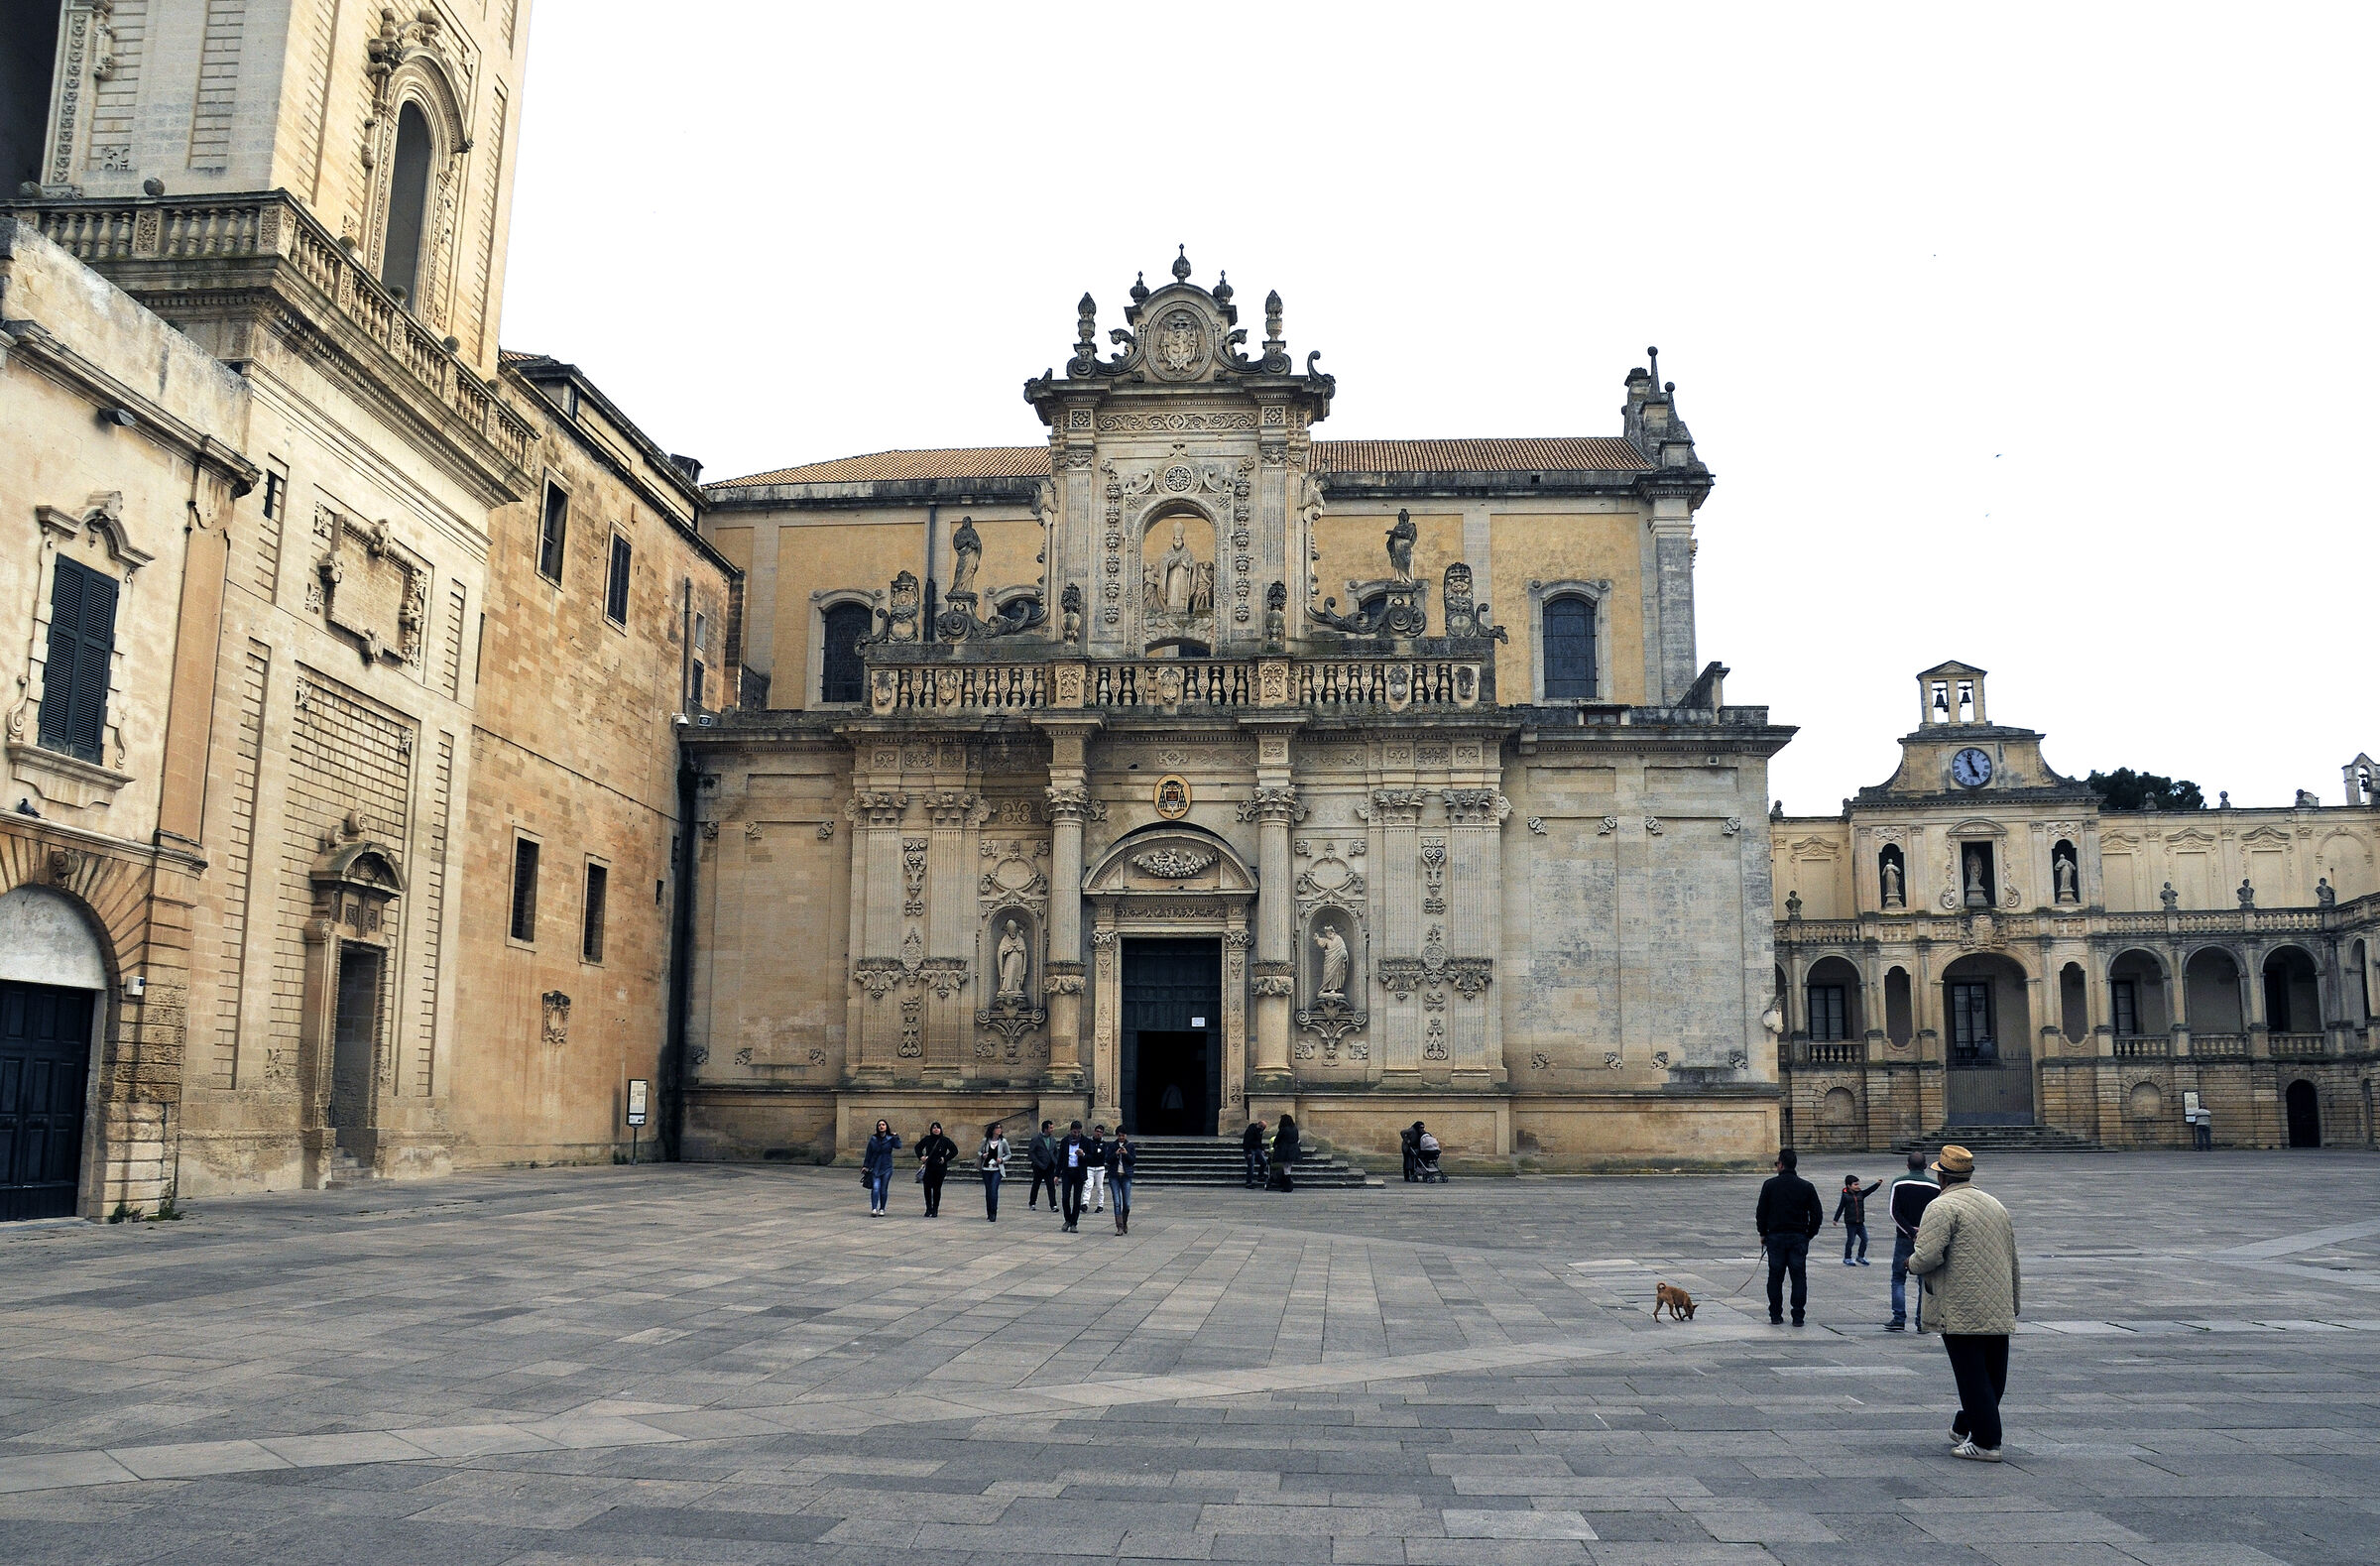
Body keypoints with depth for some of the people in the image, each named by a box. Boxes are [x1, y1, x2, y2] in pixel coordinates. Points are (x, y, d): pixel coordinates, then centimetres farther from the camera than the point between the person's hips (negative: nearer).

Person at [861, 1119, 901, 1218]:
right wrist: (865, 1166, 7)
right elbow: (868, 1153, 9)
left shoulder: (890, 1139, 1)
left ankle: (882, 1209, 16)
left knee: (883, 1189, 4)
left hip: (886, 1168, 0)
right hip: (875, 1168, 1)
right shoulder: (873, 1139, 6)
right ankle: (874, 1209, -15)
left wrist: (895, 1136, -11)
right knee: (875, 1188, -12)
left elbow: (898, 1146, -17)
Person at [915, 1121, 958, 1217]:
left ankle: (935, 1209, 11)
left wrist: (945, 1158, -5)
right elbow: (918, 1147, 20)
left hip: (940, 1168, -2)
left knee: (937, 1189, 1)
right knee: (927, 1188, -3)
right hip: (928, 1167, 2)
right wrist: (921, 1156, 4)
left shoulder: (945, 1140, -1)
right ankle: (929, 1208, 11)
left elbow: (955, 1151, 3)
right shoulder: (927, 1139, 5)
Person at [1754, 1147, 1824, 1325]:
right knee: (1799, 1277, 5)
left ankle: (1775, 1315, 9)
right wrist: (1809, 1235, 12)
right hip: (1799, 1237, 1)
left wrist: (1763, 1234, 11)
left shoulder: (1770, 1185, -4)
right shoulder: (1807, 1187, 0)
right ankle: (1798, 1317, 2)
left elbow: (1761, 1212, -1)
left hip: (1775, 1237, -1)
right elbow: (1817, 1215, 1)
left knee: (1775, 1277, 7)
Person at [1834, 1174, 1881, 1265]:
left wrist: (1877, 1184, -20)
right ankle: (1847, 1258, 13)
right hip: (1850, 1223, -5)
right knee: (1850, 1240, 0)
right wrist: (1836, 1219, -1)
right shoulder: (1846, 1196, -6)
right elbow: (1840, 1208, -3)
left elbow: (1870, 1190, -3)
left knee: (1865, 1239, 4)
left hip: (1860, 1222, 5)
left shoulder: (1861, 1194, 6)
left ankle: (1861, 1257, 20)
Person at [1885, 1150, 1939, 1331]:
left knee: (1898, 1279, 5)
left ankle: (1899, 1320, -3)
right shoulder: (1935, 1187, 0)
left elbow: (1894, 1212, -10)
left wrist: (1911, 1232, -11)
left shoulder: (1899, 1184, -3)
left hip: (1904, 1239, -1)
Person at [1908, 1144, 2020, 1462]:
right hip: (1999, 1312, 8)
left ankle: (1986, 1443, -1)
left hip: (1962, 1313, -8)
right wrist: (2015, 1302, 28)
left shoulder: (1942, 1207, -11)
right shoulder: (1996, 1205, 14)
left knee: (1973, 1377, -3)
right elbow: (2012, 1259, 21)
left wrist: (1912, 1262, 0)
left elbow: (1928, 1256, -22)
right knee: (1993, 1376, 14)